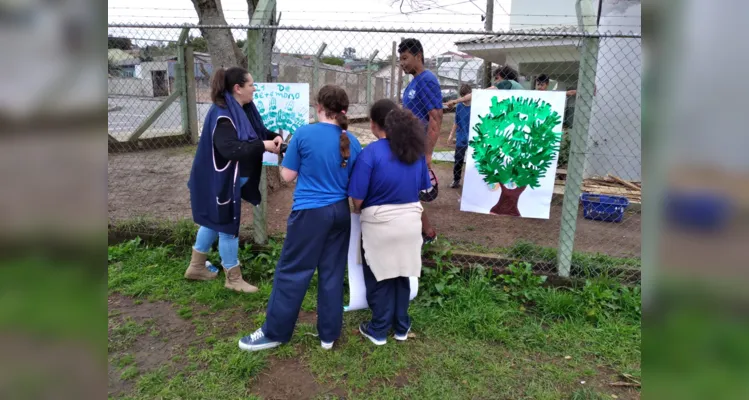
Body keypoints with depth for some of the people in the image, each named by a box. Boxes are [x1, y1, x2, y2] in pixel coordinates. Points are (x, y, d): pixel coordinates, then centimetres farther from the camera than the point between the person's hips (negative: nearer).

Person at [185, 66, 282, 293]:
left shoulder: (243, 110, 5)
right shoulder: (222, 115, -25)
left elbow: (259, 131, 13)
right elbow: (229, 148, -35)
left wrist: (274, 137, -8)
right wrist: (263, 146, -30)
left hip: (234, 179, 10)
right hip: (221, 181, -10)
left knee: (215, 221, 21)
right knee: (227, 225, 2)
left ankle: (197, 266, 38)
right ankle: (233, 278, 18)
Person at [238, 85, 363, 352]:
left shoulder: (304, 134, -10)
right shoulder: (352, 143, 1)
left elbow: (288, 176, -4)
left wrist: (283, 154, 14)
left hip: (310, 212, -4)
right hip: (340, 212, 5)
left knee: (291, 272, 7)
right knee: (332, 273, 13)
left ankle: (274, 333, 20)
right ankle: (329, 334, 24)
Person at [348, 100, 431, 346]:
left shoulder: (371, 152, -17)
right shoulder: (416, 149, 1)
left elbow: (358, 197, -17)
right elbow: (422, 187, 9)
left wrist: (358, 210, 5)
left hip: (380, 223, -5)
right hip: (410, 219, 5)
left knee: (380, 279, 12)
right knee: (402, 276, 19)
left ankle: (379, 330, 26)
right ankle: (401, 327, 32)